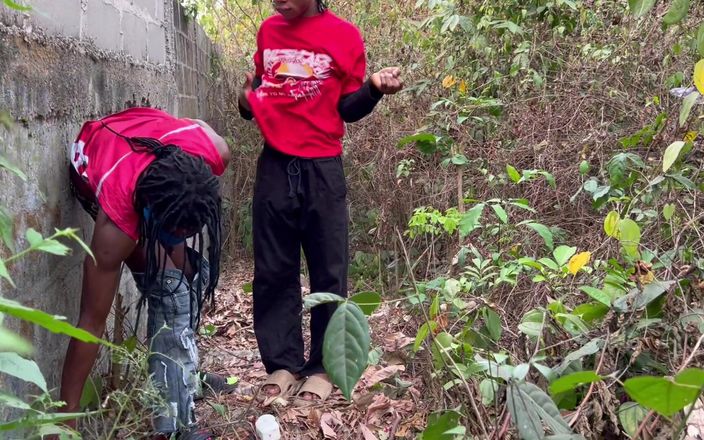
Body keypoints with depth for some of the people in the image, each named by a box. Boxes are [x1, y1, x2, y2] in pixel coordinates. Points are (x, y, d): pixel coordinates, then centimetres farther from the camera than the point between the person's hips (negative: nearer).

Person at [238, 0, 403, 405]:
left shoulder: (344, 35, -3)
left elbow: (348, 108, 1)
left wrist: (375, 87, -17)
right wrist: (248, 102, 0)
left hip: (322, 169, -3)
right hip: (274, 167, 4)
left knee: (328, 272, 3)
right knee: (273, 271, 7)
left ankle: (324, 367, 14)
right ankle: (283, 363, 19)